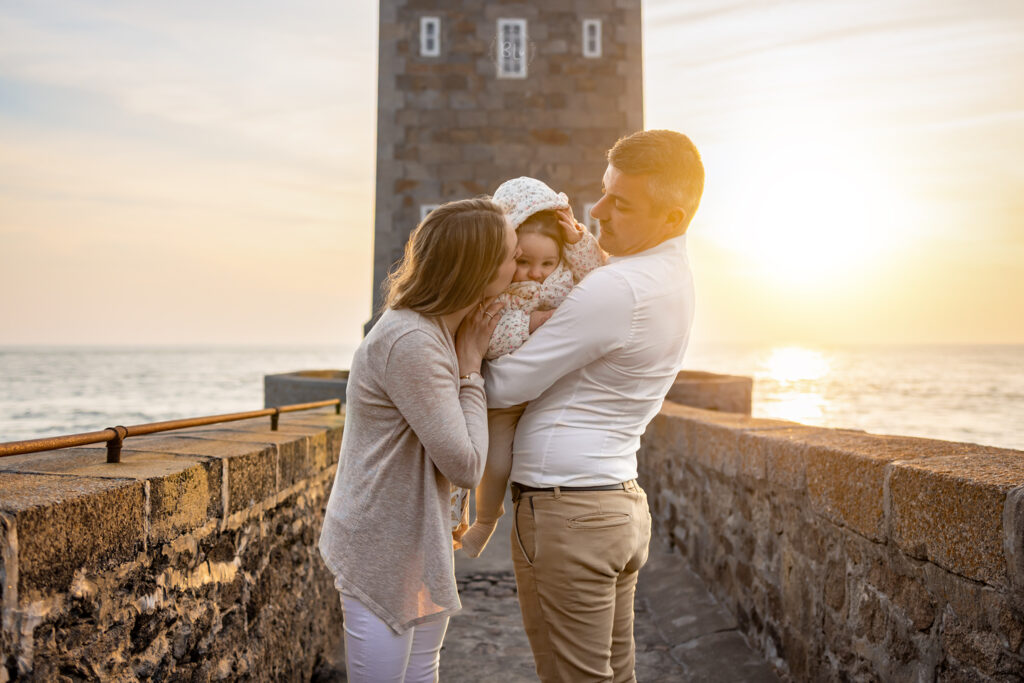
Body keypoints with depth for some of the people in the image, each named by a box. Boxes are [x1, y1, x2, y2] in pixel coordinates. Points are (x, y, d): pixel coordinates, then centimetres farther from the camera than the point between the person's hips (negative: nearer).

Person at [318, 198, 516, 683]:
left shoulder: (445, 331, 4)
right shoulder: (409, 342, -26)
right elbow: (465, 465, -22)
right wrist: (470, 366, -14)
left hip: (419, 546, 9)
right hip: (381, 551, -9)